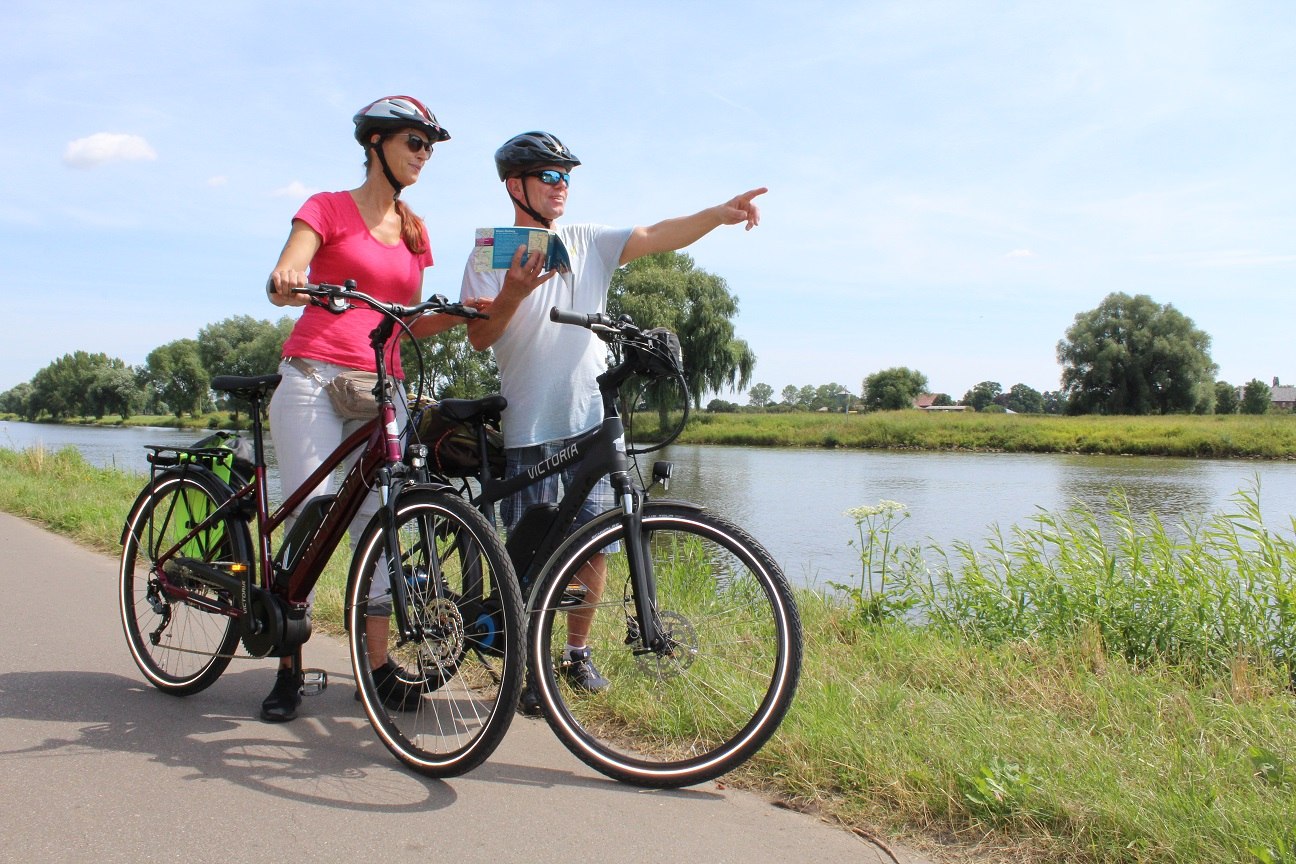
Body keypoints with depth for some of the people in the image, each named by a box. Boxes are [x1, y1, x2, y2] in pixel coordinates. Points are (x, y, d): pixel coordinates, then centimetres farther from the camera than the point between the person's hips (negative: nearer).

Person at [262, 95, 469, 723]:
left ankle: (378, 665, 9)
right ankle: (288, 670, 4)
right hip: (315, 380, -4)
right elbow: (283, 280, -11)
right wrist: (288, 282, -34)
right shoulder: (329, 208, 4)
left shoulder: (414, 231, 18)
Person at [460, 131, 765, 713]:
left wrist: (721, 213, -19)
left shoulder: (588, 243, 9)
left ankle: (577, 652, 25)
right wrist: (513, 293, -25)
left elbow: (657, 236, -5)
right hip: (528, 430, -3)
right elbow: (479, 338, -7)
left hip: (592, 423, 3)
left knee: (594, 546, 6)